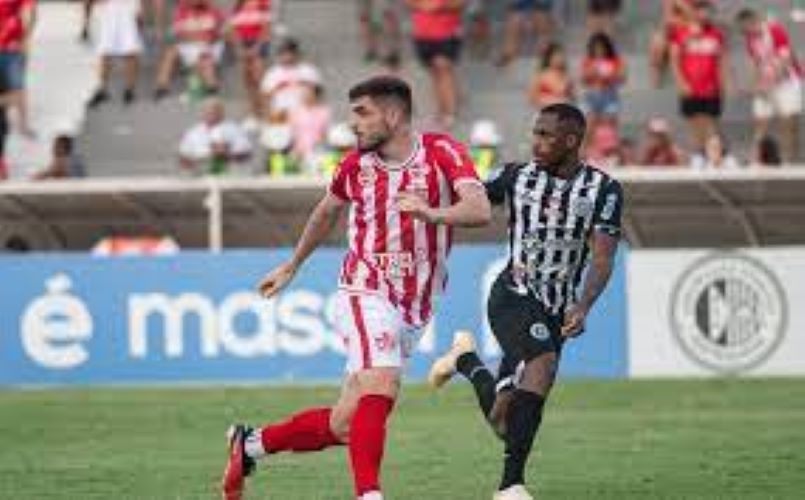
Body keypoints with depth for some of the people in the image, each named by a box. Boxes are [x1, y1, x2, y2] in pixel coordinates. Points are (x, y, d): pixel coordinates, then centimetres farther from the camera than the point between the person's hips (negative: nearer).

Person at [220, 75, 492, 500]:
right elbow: (326, 213, 23)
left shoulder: (443, 153, -6)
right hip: (366, 293, -1)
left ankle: (250, 444, 25)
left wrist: (433, 213, -41)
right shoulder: (355, 165, 2)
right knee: (379, 389, -28)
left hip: (412, 312, 1)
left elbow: (480, 209, -22)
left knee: (343, 425, 5)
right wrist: (291, 268, 34)